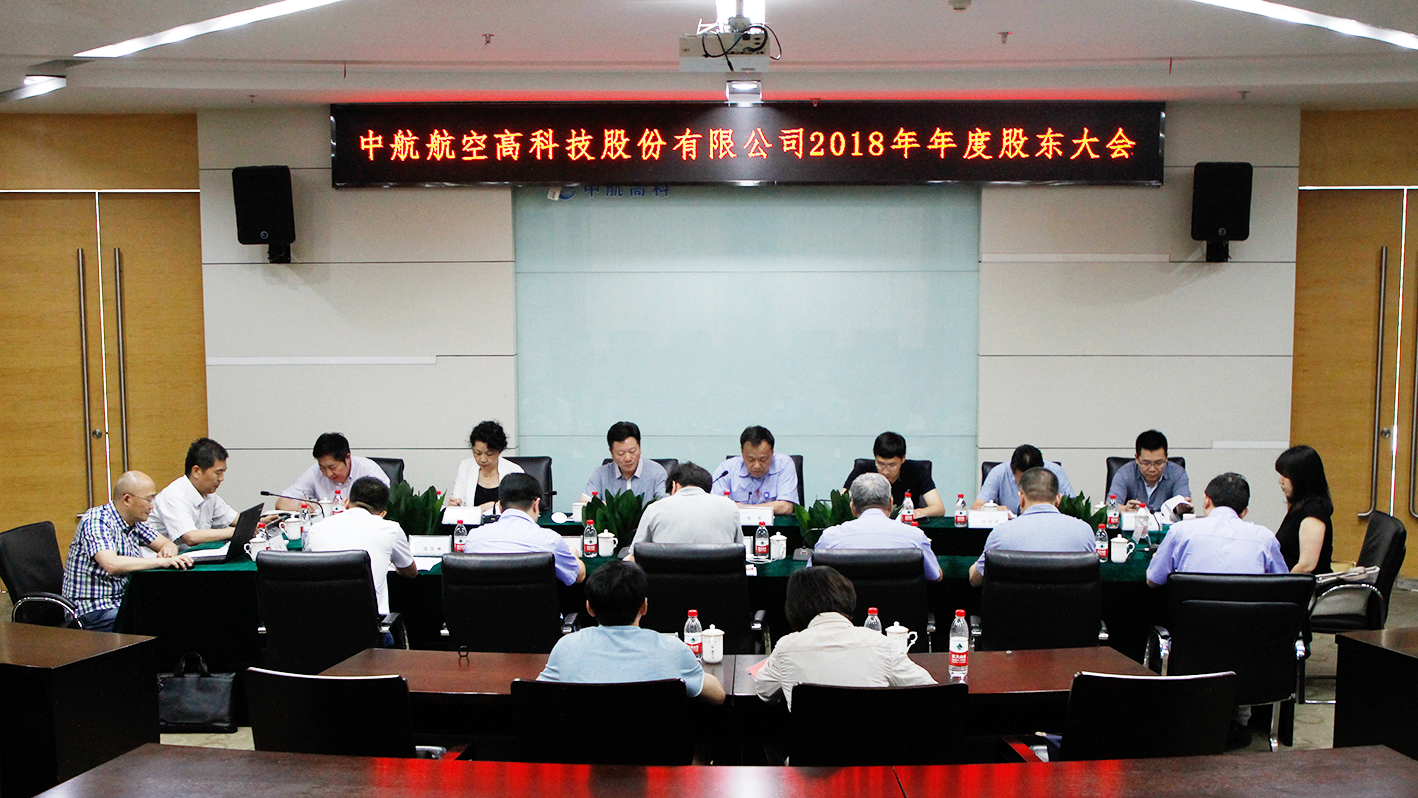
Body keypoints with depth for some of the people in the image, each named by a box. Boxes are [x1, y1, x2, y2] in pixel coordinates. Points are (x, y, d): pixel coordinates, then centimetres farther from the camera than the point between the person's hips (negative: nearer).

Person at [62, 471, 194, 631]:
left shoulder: (134, 523, 8)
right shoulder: (96, 521, -18)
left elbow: (166, 543, 17)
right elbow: (112, 564, -33)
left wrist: (167, 549, -8)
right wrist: (161, 561, -35)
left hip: (120, 601, 8)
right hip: (92, 610, -8)